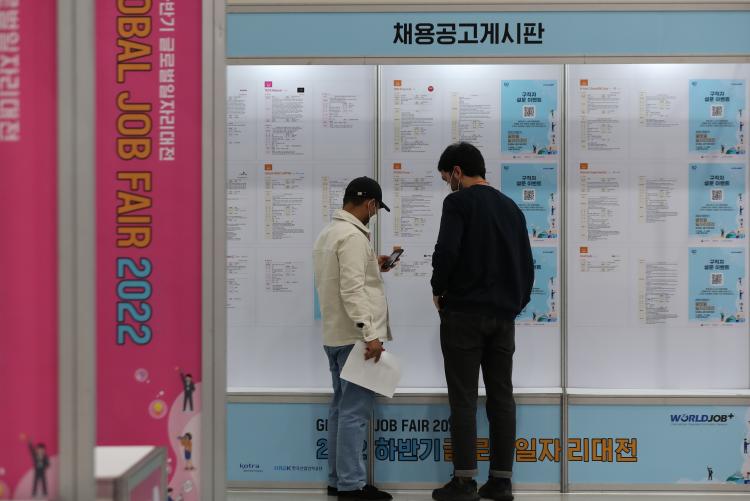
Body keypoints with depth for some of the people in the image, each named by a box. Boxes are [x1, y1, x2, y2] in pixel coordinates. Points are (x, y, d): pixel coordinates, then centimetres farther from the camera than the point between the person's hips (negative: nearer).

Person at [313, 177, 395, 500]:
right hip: (354, 336, -10)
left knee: (342, 407, 13)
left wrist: (372, 267, 23)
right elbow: (352, 291, -23)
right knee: (355, 410, -5)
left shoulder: (328, 232, 15)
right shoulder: (353, 235, -16)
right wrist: (370, 334, -25)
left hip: (336, 335, 10)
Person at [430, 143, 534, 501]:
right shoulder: (511, 207, 14)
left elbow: (446, 252, -19)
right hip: (503, 316, 6)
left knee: (463, 399, -1)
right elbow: (528, 266, 13)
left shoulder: (458, 202, -6)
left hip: (464, 313, -6)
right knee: (501, 397, 7)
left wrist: (438, 290, -3)